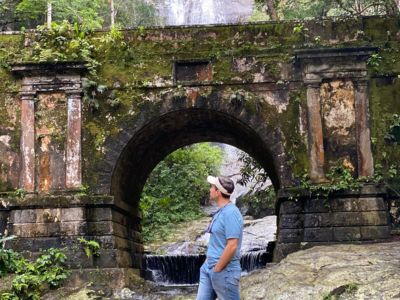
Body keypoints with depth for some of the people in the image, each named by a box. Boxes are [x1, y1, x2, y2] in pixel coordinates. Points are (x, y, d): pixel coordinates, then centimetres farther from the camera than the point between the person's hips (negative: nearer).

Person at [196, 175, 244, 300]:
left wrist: (217, 269, -17)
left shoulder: (231, 213, -19)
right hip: (208, 267, 9)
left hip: (224, 270, -9)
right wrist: (208, 261, 14)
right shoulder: (220, 211, 11)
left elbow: (232, 246, -24)